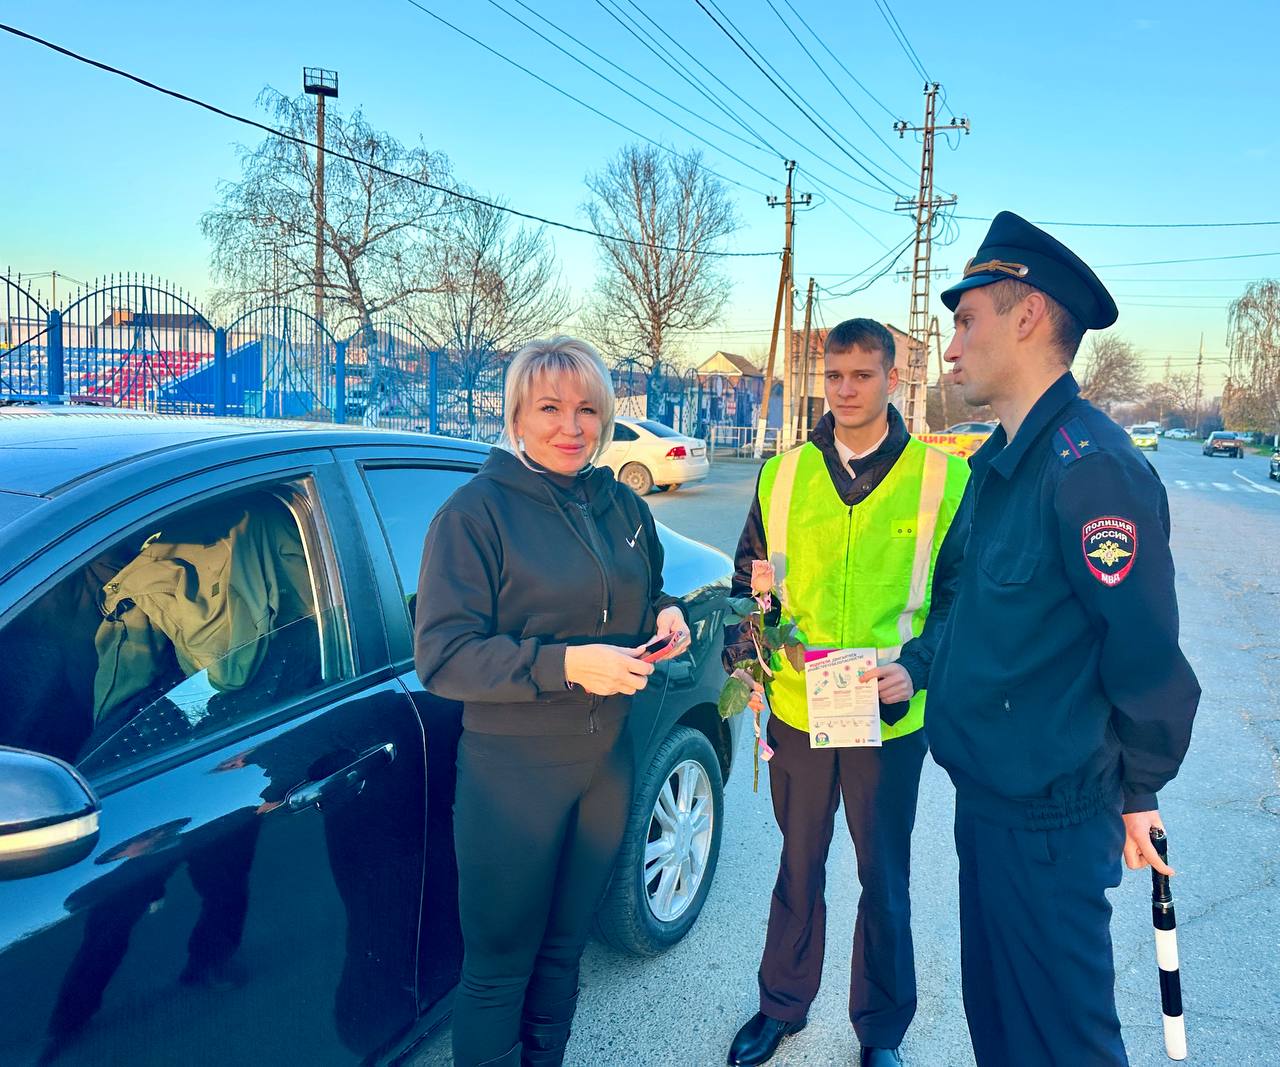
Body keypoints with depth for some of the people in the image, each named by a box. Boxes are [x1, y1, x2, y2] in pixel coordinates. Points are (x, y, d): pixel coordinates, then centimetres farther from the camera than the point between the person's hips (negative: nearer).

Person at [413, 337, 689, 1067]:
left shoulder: (624, 508, 6)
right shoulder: (476, 513, -12)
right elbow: (440, 655, -16)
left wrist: (665, 619, -4)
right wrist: (563, 664, -26)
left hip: (607, 761, 5)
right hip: (512, 771, -5)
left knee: (563, 951, 21)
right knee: (500, 967, 9)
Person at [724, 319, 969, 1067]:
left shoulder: (941, 478, -6)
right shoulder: (783, 475, 2)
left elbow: (958, 598, -3)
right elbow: (750, 583, 10)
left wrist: (915, 667, -18)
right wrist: (745, 658, -4)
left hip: (890, 719, -2)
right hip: (794, 710, 2)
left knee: (884, 881, 14)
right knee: (798, 868, 20)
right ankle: (782, 1005, 41)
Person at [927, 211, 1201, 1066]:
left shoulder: (1090, 465, -23)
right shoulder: (998, 464, 7)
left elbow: (1147, 652, -21)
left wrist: (1136, 792, -9)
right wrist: (915, 668, 9)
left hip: (1046, 819, -9)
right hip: (987, 796, 9)